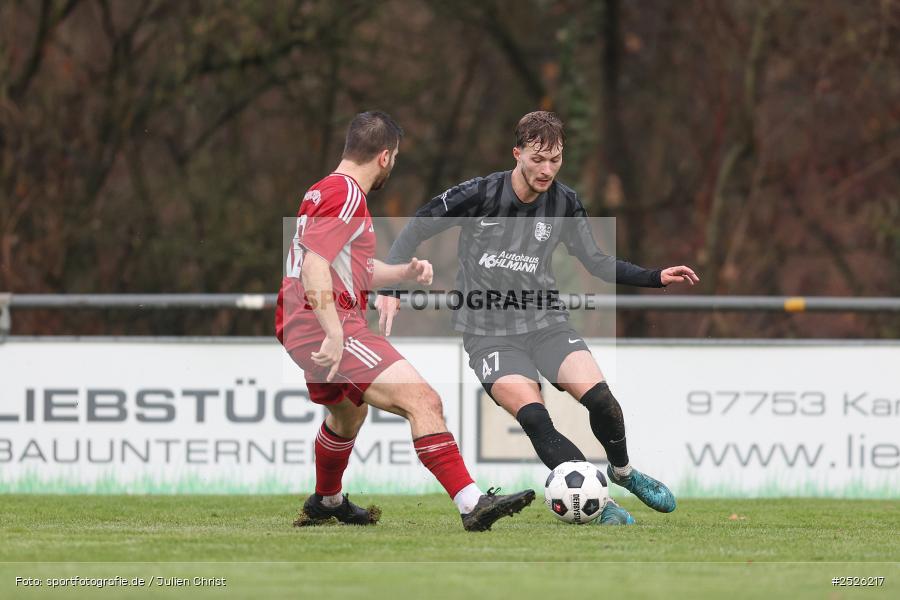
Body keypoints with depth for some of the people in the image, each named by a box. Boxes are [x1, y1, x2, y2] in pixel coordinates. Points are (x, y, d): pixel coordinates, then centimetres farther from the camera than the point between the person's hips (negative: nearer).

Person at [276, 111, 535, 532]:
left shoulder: (325, 191, 20)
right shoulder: (346, 195, -12)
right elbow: (314, 266, -24)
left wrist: (404, 272, 12)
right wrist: (334, 335, -30)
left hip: (302, 327, 11)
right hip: (327, 326, -11)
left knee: (348, 413, 36)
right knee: (422, 400, -21)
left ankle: (326, 502, 57)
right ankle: (472, 505, -32)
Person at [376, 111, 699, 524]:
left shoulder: (564, 203, -2)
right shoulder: (479, 195, -13)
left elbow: (595, 262, 11)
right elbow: (415, 231, -4)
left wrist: (656, 278, 1)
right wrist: (390, 288, -13)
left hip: (544, 322, 3)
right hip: (489, 332, -3)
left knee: (598, 396, -19)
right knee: (534, 417, -26)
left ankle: (623, 472, 11)